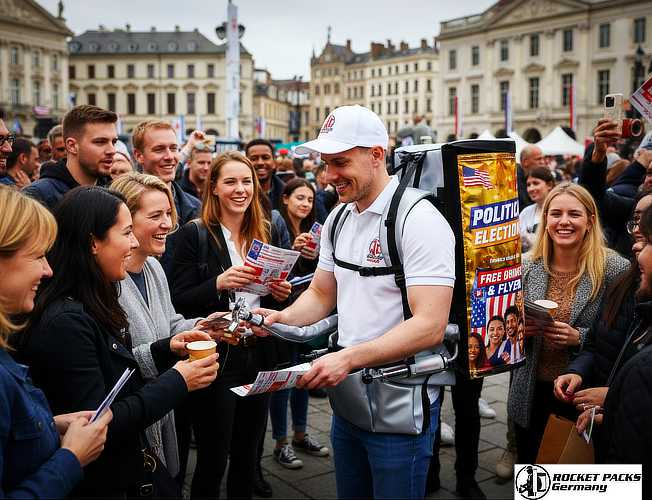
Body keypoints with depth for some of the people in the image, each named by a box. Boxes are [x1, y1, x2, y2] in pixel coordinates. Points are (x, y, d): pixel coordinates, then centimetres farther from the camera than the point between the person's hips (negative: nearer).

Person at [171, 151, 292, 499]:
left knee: (247, 456, 16)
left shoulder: (265, 233, 10)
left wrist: (280, 293, -4)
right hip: (215, 359, -5)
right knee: (212, 460, 6)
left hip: (259, 356, 5)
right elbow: (179, 302, -9)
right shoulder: (194, 234, -6)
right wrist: (219, 284, -24)